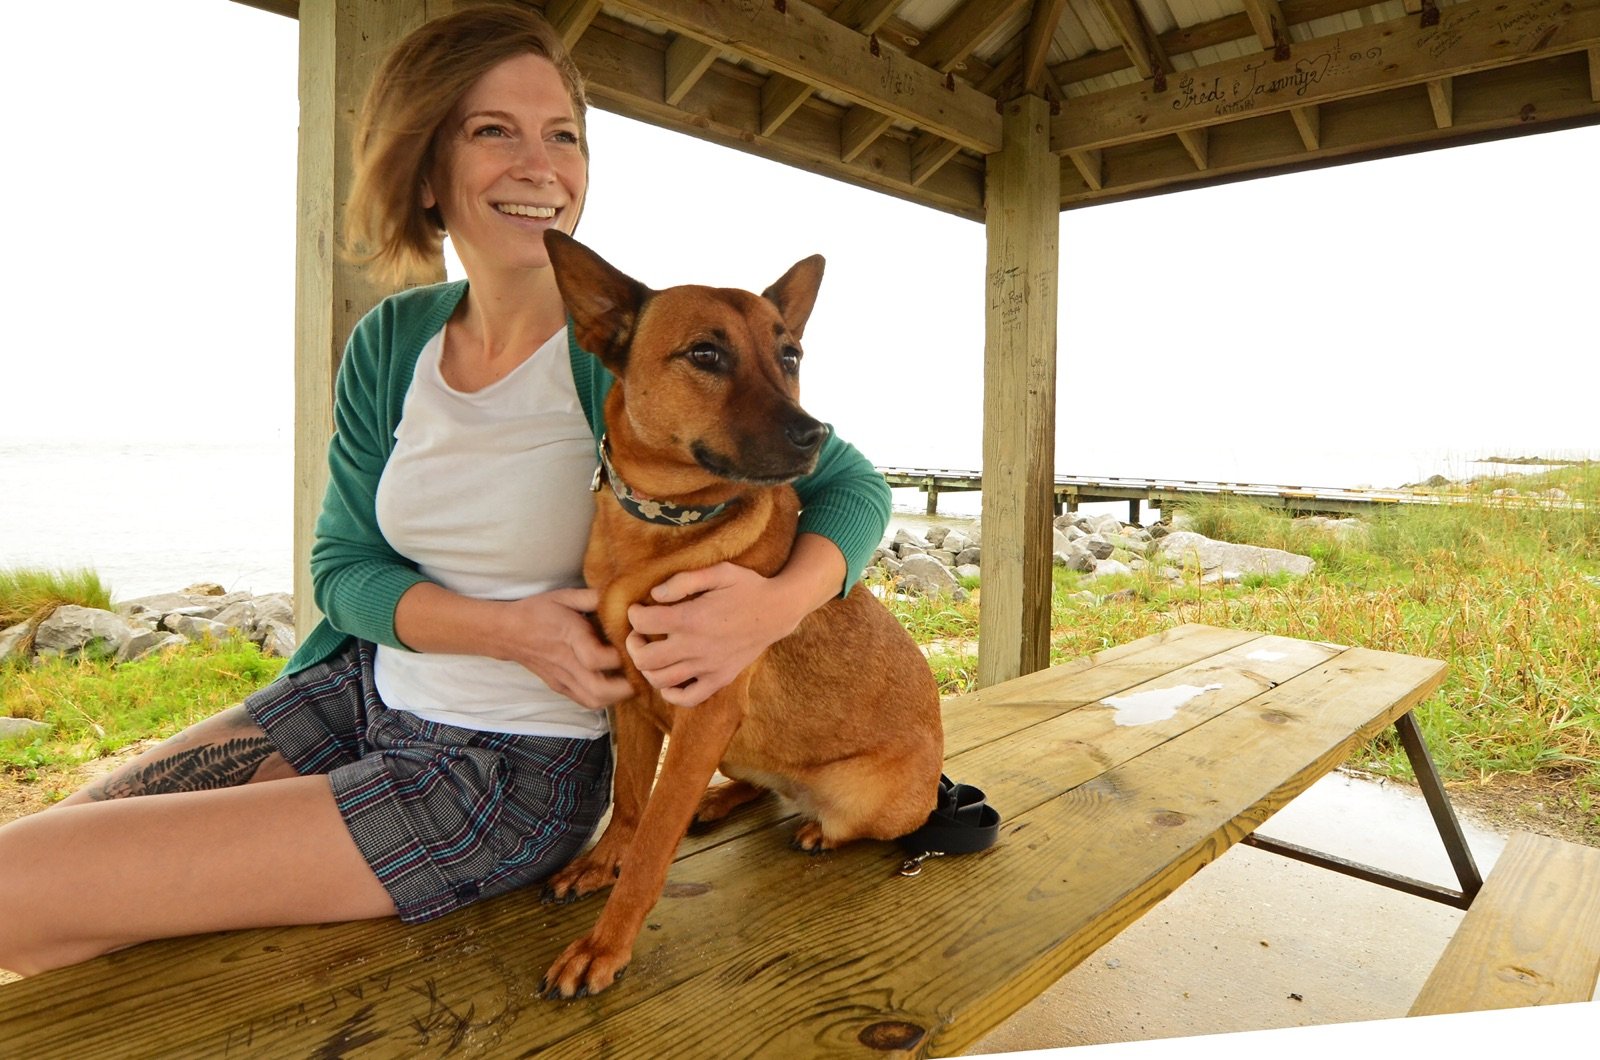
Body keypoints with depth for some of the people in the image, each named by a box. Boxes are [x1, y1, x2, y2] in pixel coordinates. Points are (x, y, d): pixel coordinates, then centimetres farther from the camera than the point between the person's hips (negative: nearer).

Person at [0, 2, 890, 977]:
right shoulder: (391, 345, 1)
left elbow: (852, 487, -11)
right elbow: (343, 568, 2)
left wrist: (776, 604, -34)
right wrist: (505, 628, -18)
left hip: (509, 770, -5)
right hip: (363, 687, 6)